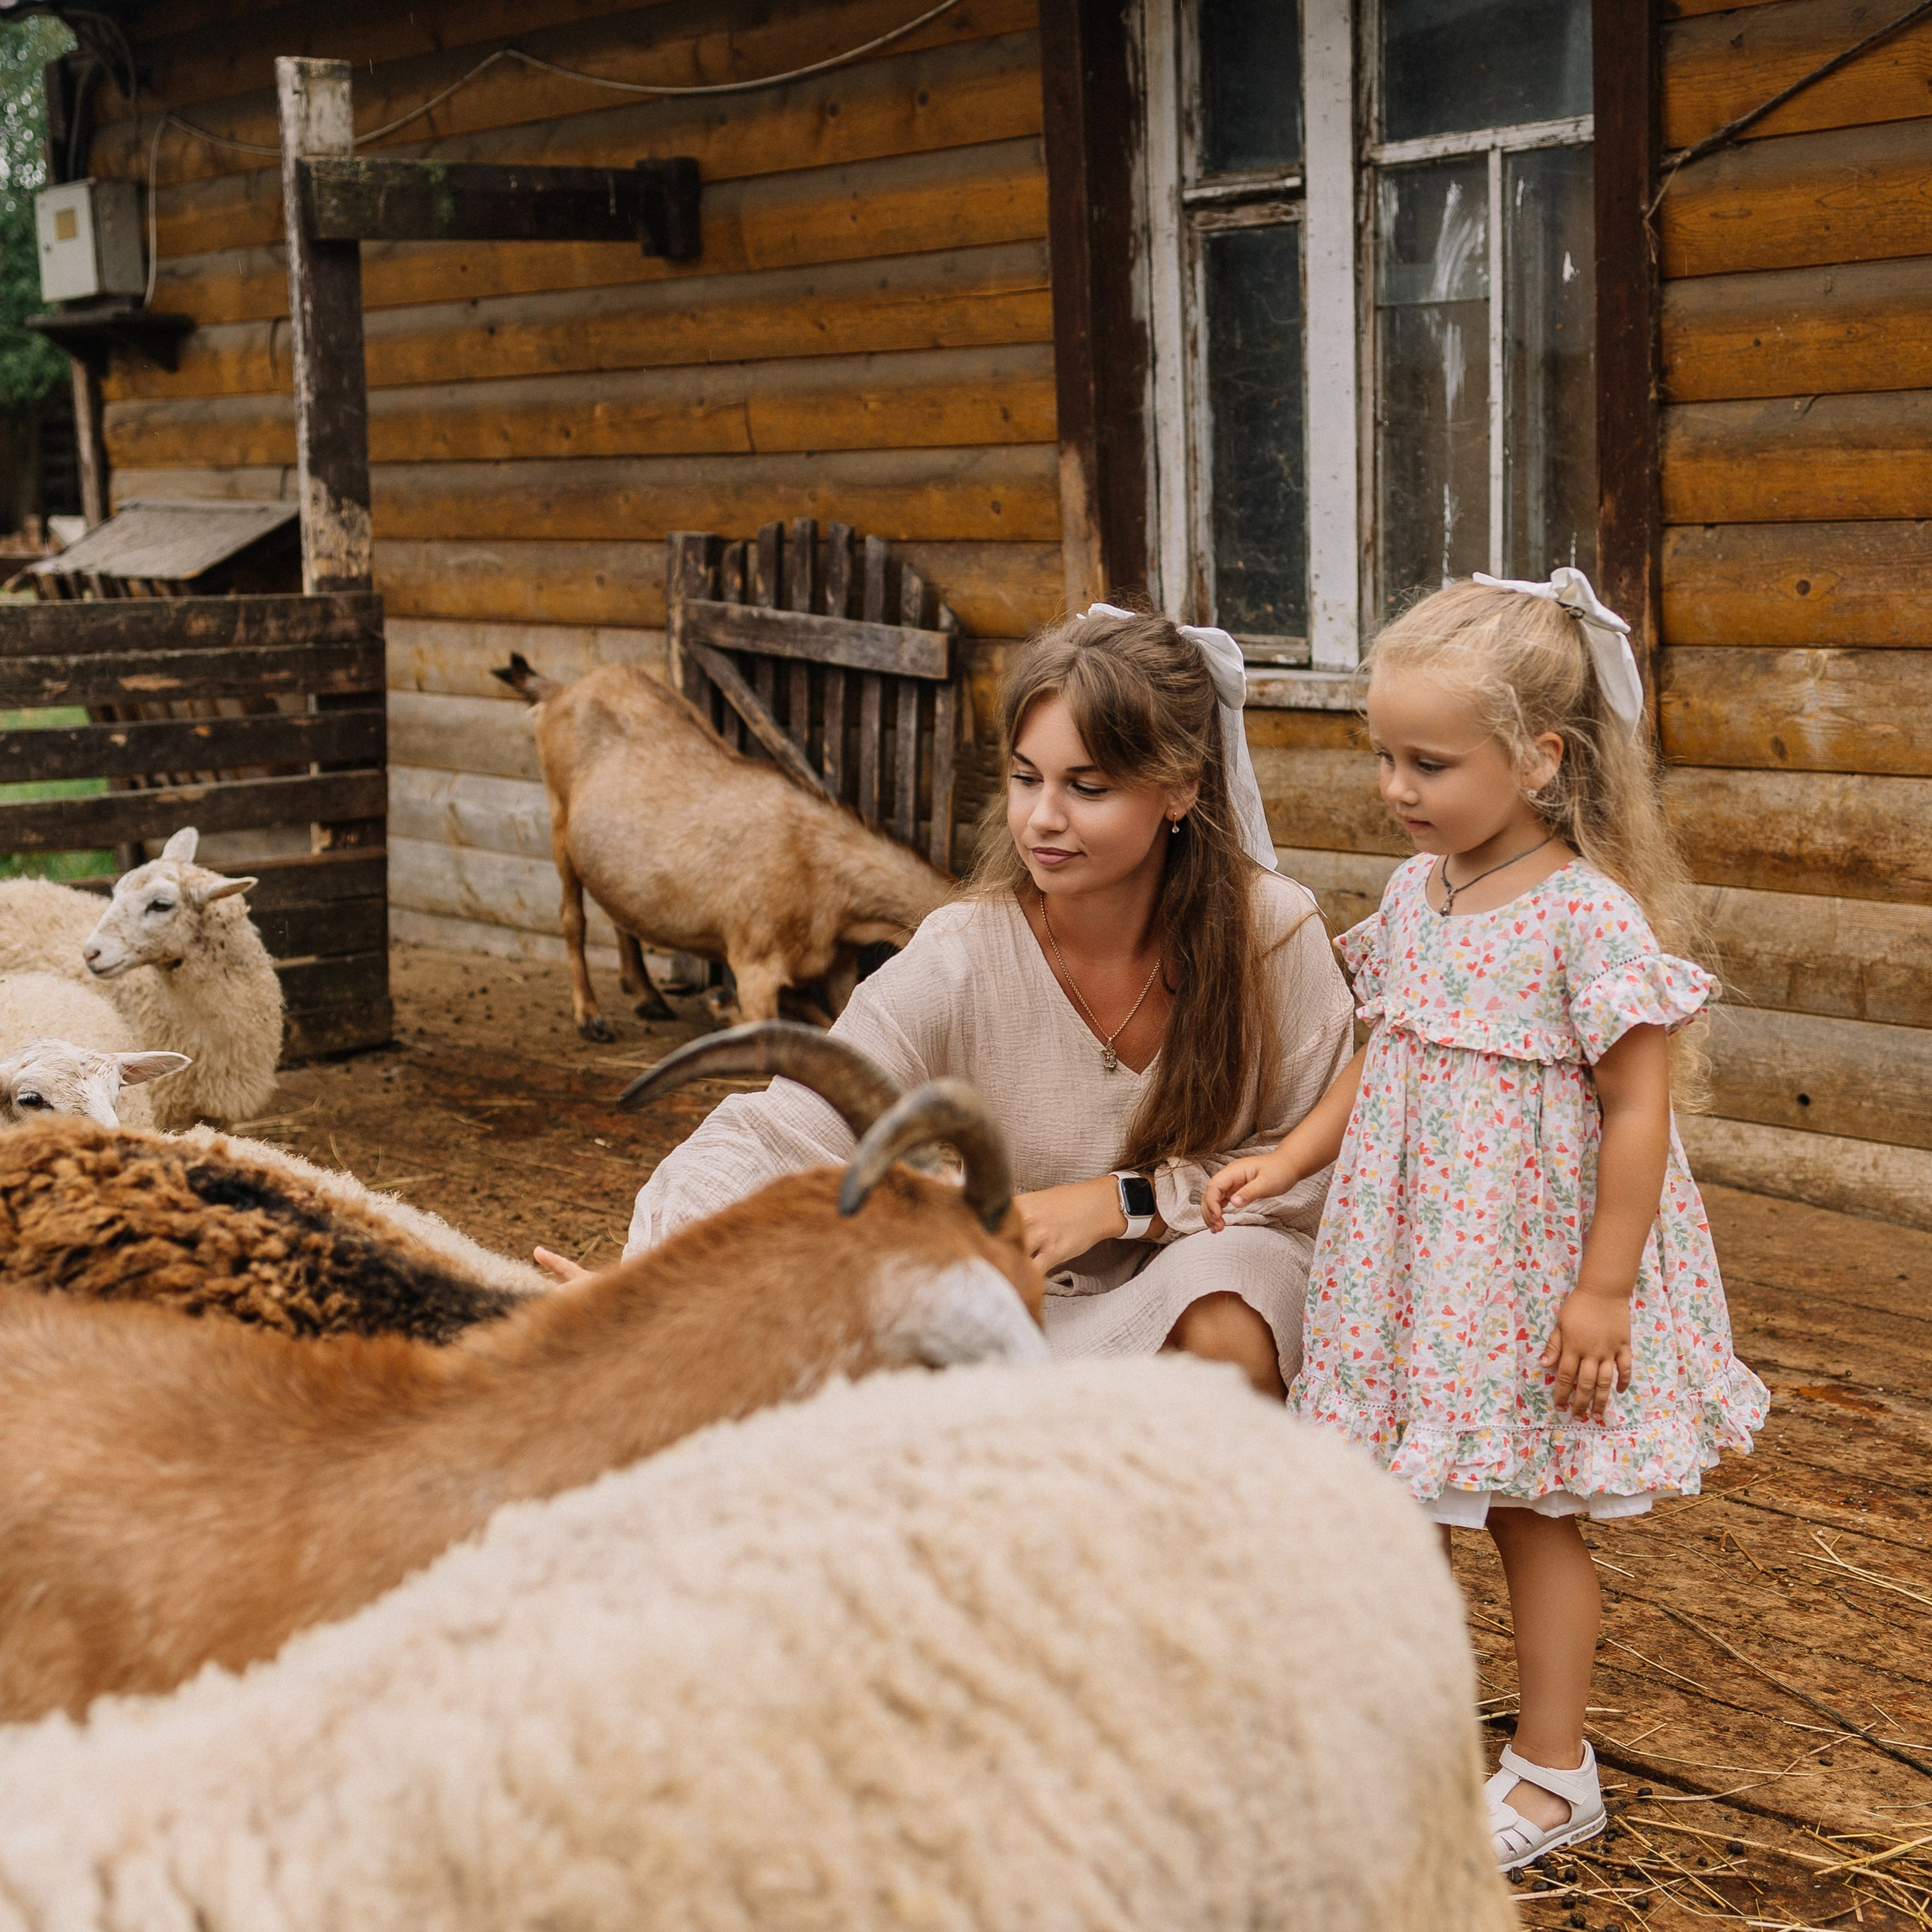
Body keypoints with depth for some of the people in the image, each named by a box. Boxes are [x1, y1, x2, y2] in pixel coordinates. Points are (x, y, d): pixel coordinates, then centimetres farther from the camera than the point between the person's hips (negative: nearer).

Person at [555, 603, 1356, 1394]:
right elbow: (775, 1136, -27)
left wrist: (1119, 1200, -20)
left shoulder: (1272, 931, -17)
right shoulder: (959, 964, -20)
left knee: (1221, 1328, -34)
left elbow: (1314, 1163, -8)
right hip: (1033, 1304, 0)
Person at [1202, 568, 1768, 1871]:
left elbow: (1637, 1111, -18)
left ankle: (1554, 1773, 23)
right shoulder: (1419, 893, 3)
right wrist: (1290, 1159, 7)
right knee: (1392, 1496, 12)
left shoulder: (1590, 915, -19)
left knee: (1529, 1509, 7)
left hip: (1534, 1266, -6)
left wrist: (1604, 1288, -18)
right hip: (1414, 1250, 6)